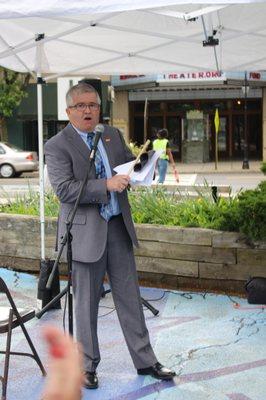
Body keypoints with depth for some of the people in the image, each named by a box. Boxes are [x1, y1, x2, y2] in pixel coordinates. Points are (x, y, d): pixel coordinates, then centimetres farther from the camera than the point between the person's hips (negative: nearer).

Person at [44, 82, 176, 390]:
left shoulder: (113, 135, 10)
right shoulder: (57, 145, -7)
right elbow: (64, 189, -18)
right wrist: (107, 185, -26)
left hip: (118, 227, 5)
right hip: (86, 231, -5)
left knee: (129, 297, 10)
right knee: (86, 303, 7)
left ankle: (145, 361, 19)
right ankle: (88, 365, 21)